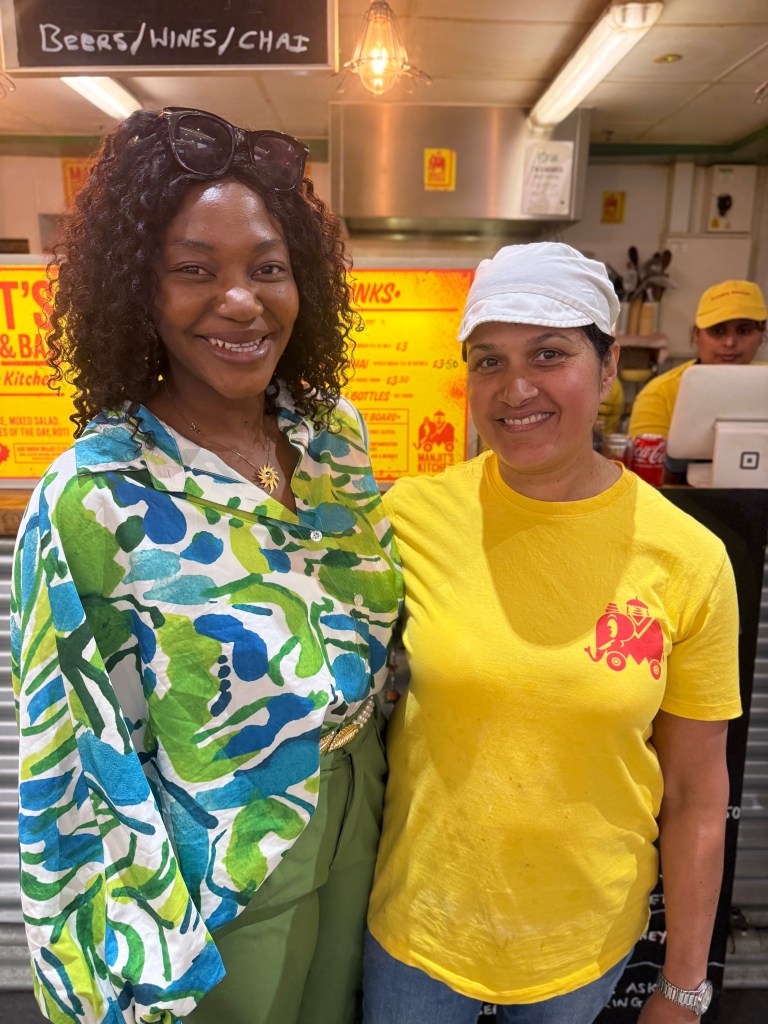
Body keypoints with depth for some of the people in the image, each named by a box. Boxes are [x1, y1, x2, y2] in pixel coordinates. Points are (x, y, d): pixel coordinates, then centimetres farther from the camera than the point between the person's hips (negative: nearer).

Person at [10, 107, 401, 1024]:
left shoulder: (339, 434, -9)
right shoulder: (91, 500, -24)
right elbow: (82, 758, -16)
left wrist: (385, 795, 11)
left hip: (358, 833, 5)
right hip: (220, 890, -4)